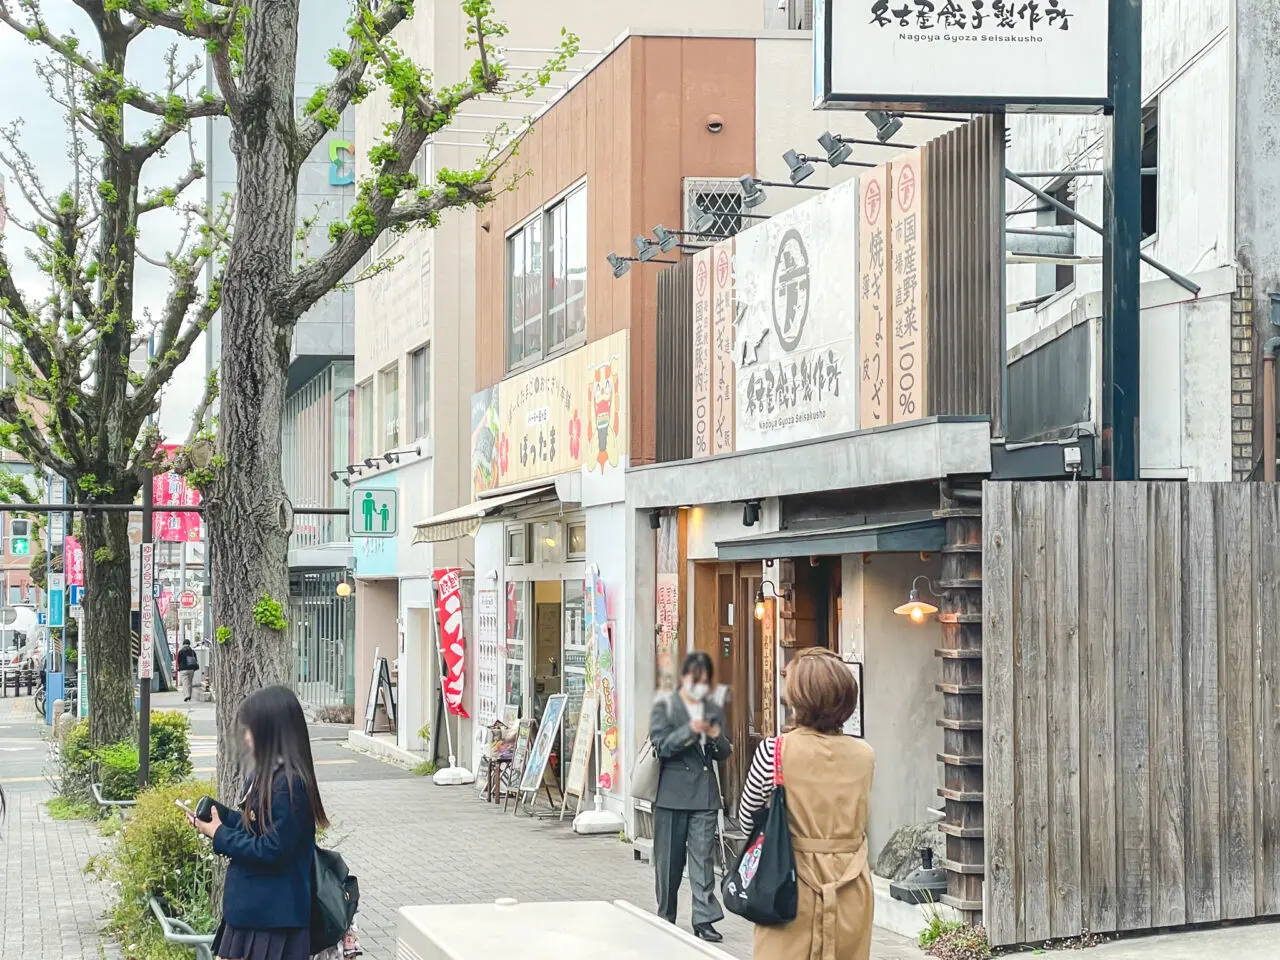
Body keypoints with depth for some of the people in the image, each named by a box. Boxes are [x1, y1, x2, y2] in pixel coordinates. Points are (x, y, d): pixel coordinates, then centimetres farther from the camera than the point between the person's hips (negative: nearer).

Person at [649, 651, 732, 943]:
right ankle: (665, 917, 18)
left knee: (703, 857, -4)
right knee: (669, 859, 6)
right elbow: (661, 746, -8)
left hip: (705, 792, 2)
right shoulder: (665, 706, 1)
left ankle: (704, 919, -5)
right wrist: (690, 730, -22)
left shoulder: (714, 710, 12)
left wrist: (717, 737, -9)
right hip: (672, 792, -2)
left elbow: (724, 754, 13)